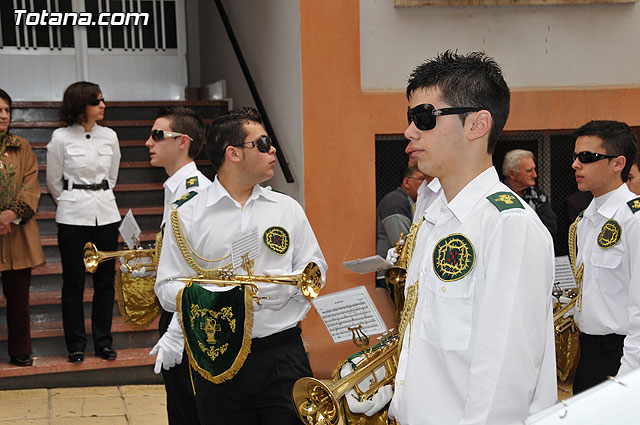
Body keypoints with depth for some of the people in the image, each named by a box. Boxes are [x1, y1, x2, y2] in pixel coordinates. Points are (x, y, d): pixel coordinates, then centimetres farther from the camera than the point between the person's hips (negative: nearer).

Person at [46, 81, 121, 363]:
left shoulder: (109, 136, 4)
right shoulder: (61, 138, -6)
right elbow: (53, 181, 5)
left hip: (106, 213, 3)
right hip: (73, 217, -3)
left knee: (105, 279, 6)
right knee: (73, 282, 2)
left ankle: (103, 341, 18)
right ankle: (76, 344, 13)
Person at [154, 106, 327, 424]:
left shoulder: (288, 209, 10)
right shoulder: (187, 216, 1)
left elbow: (315, 269, 10)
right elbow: (167, 289, -1)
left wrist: (285, 285, -11)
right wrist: (212, 297, -19)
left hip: (284, 354, 2)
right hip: (218, 361, -1)